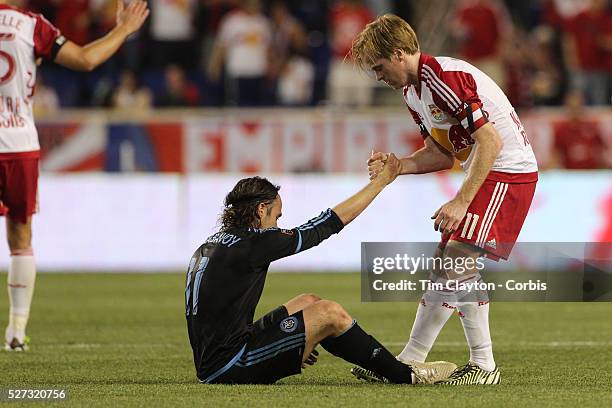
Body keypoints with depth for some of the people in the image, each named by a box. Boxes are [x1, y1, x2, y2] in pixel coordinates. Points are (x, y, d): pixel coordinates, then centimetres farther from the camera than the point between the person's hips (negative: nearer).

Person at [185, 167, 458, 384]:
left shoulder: (210, 246, 15)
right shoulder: (250, 242, -13)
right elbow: (329, 224, -6)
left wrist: (292, 343, 26)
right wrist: (383, 179, 4)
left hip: (208, 365, 10)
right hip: (229, 368, -10)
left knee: (309, 302, 18)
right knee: (330, 313, -7)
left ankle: (379, 368, 21)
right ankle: (407, 376, 3)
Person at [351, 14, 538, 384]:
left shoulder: (444, 78, -21)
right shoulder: (412, 93, 11)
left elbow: (490, 142, -25)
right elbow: (444, 153, 16)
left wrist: (461, 202, -26)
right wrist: (398, 166, -1)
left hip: (508, 170, -11)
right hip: (484, 173, 11)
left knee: (459, 259, -18)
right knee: (445, 262, 10)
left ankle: (484, 366, -12)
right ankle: (410, 361, 14)